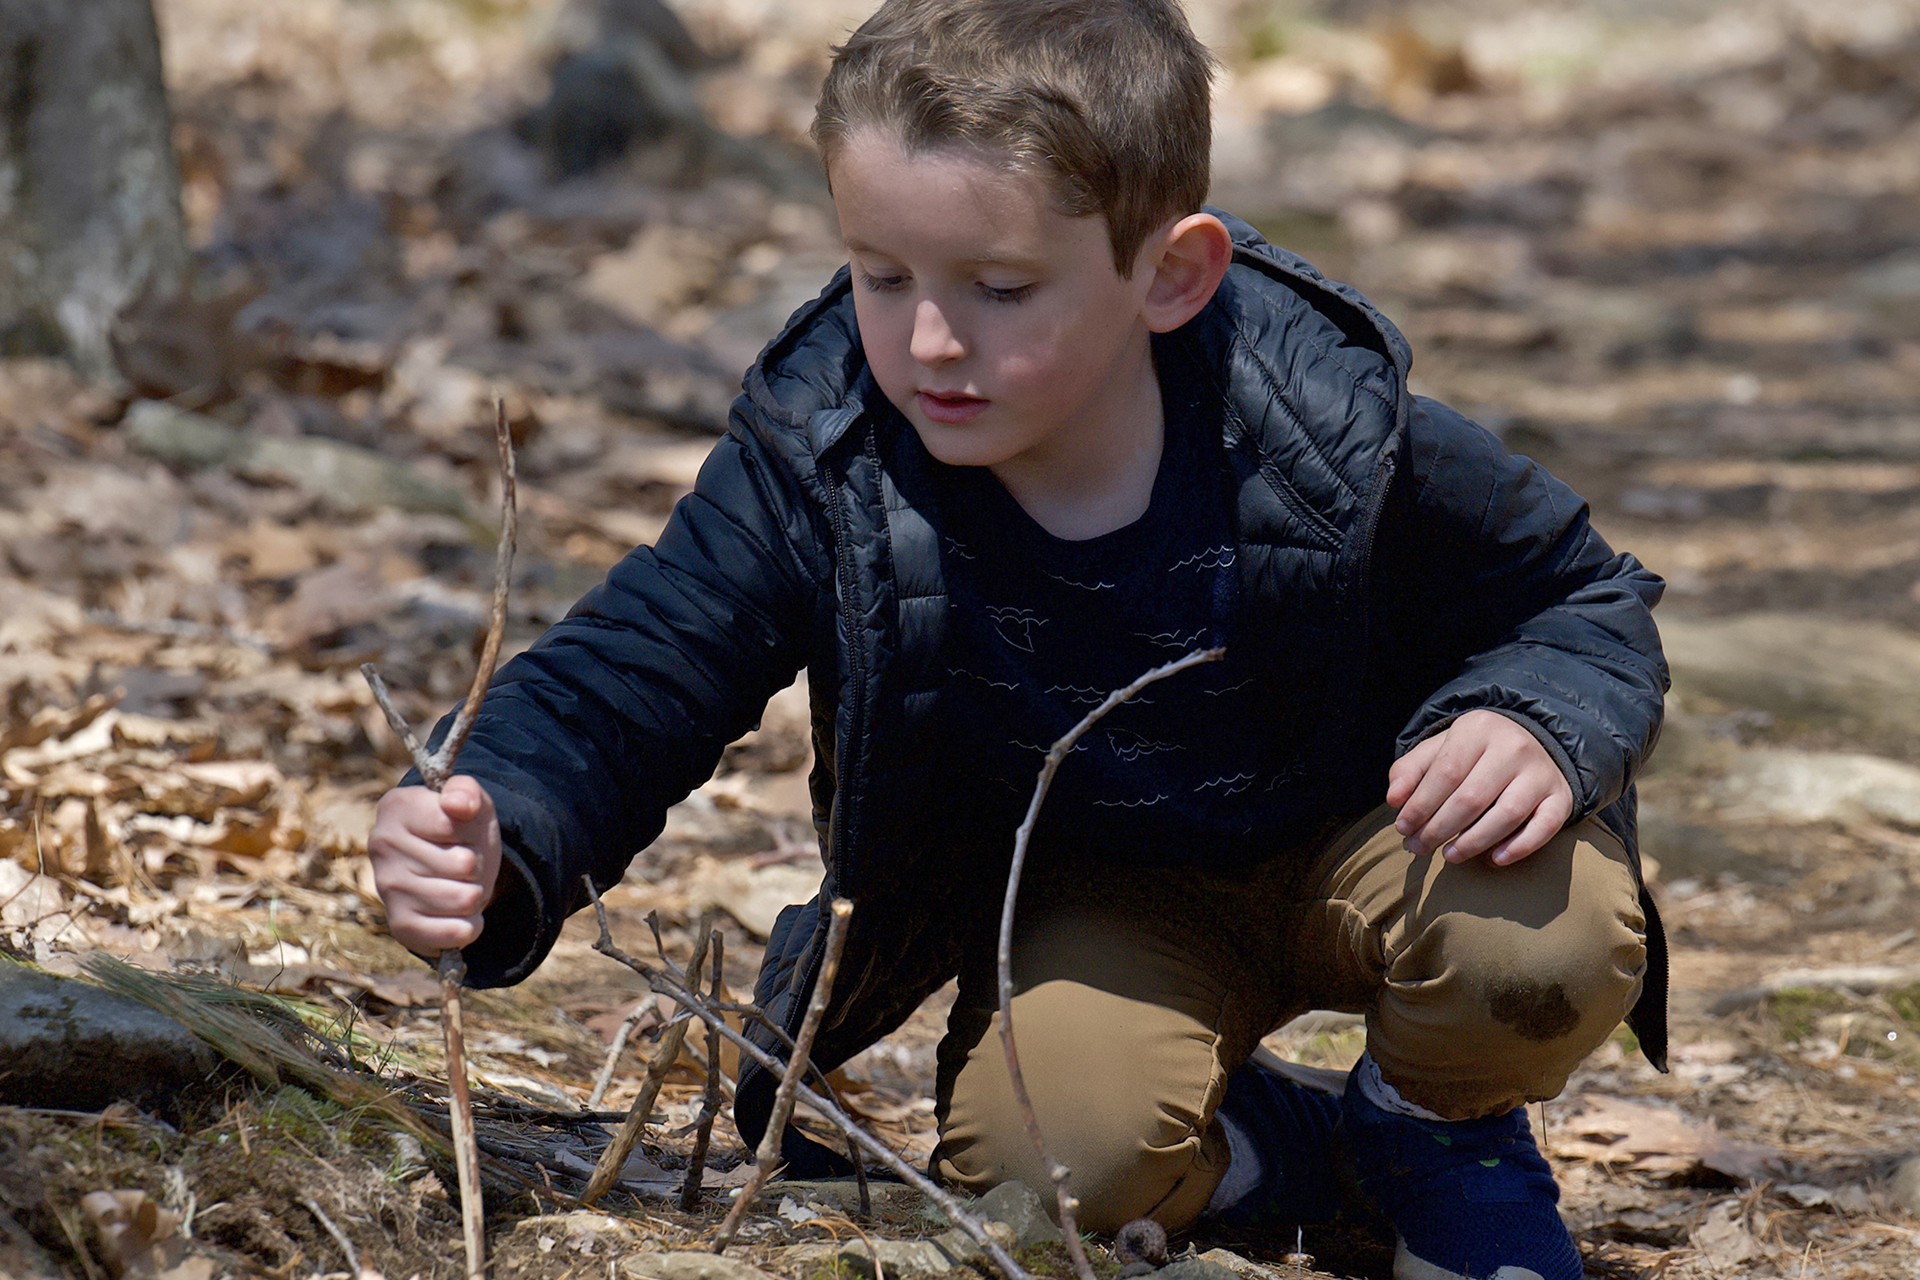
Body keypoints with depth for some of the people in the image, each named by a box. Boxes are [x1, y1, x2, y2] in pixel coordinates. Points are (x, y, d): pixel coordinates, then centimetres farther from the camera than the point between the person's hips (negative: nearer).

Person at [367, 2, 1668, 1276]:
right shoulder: (817, 473, -21)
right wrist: (498, 850, -41)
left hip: (1343, 839, 0)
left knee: (1553, 944, -32)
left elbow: (1585, 601, -9)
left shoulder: (1330, 438, -23)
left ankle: (1437, 1124, 7)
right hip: (1099, 906, 1)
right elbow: (623, 683, -19)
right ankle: (1263, 1155, 8)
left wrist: (1541, 724, -33)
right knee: (1049, 1158, -31)